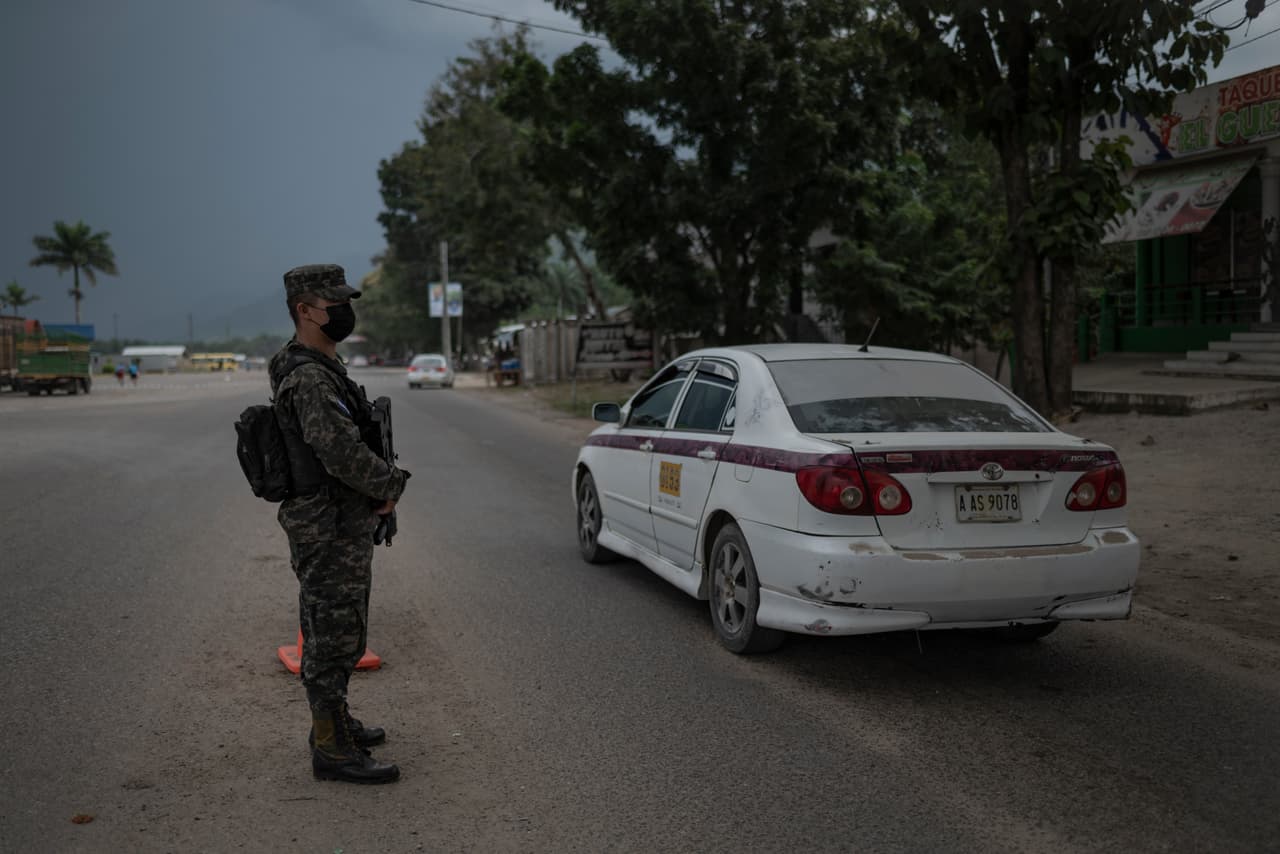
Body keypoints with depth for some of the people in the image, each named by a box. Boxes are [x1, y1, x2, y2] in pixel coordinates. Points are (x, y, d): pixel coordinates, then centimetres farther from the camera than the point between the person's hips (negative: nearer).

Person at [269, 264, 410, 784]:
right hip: (329, 531, -11)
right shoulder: (308, 378, -20)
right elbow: (341, 451, -28)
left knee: (333, 634, 20)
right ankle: (332, 750, 4)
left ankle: (334, 723, 33)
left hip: (340, 527, 11)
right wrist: (391, 485, -12)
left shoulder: (321, 370, 14)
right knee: (334, 637, -4)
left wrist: (382, 485, 4)